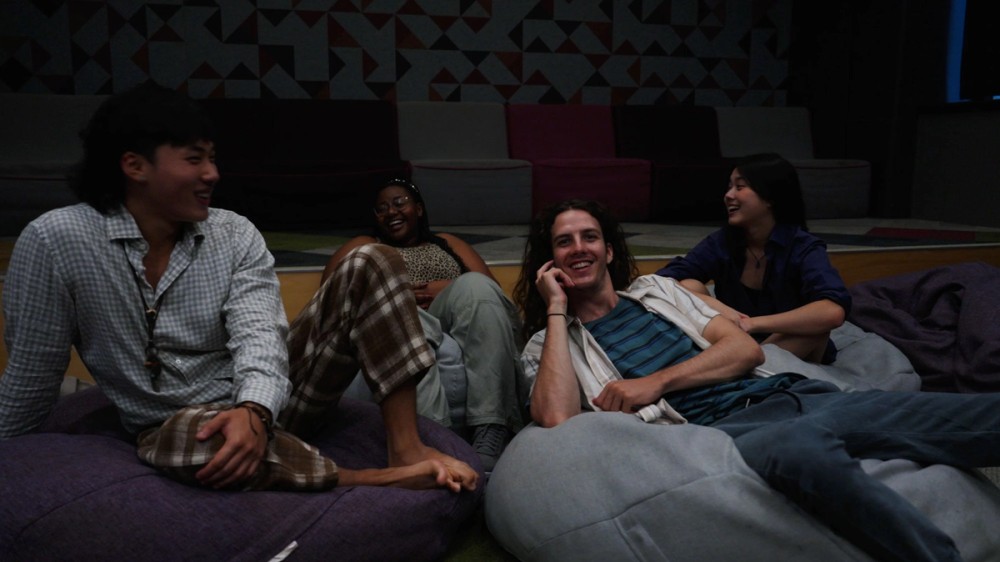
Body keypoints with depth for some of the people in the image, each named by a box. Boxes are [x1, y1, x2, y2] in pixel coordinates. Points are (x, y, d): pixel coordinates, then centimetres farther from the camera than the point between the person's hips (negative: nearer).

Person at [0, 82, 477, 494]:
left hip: (268, 401, 3)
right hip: (178, 432, -3)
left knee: (368, 266, -14)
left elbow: (258, 334, -20)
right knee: (188, 434, -43)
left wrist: (254, 410, -40)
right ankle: (379, 479, -25)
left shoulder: (235, 235, -5)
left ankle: (407, 451, -24)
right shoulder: (54, 241, -12)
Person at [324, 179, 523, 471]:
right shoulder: (362, 247, 29)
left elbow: (491, 290, 16)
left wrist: (453, 291, -6)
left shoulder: (448, 243, 32)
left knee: (475, 285, -30)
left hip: (452, 324, 2)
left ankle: (492, 436, -44)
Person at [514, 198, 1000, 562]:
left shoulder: (656, 289, 23)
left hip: (785, 394, 6)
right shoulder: (547, 346, 12)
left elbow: (747, 349, 13)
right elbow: (556, 417, -12)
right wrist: (557, 308, -2)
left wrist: (657, 381, -3)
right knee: (802, 446, -43)